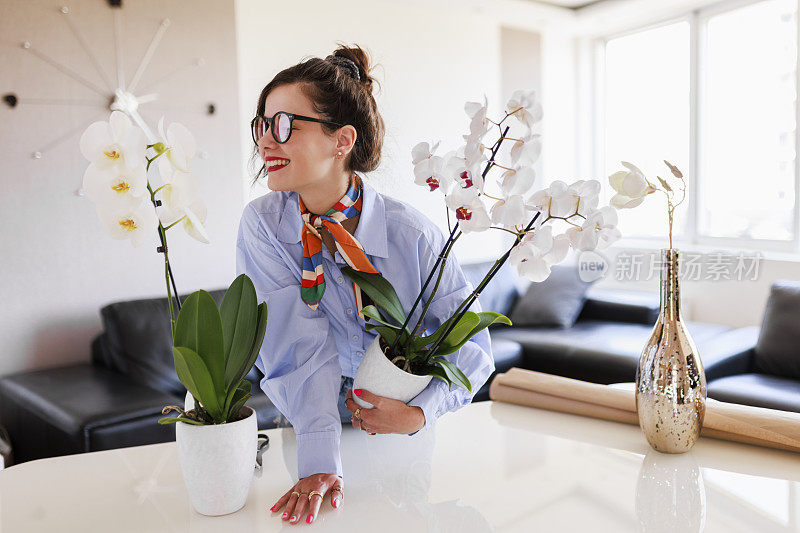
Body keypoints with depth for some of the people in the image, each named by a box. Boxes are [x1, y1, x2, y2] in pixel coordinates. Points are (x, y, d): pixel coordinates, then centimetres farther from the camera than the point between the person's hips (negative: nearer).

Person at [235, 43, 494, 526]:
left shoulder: (412, 234, -16)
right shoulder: (262, 225, -12)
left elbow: (473, 348, -8)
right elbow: (302, 347, -18)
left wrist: (419, 414, -22)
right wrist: (320, 462, -27)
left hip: (402, 438, -1)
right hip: (310, 433, 2)